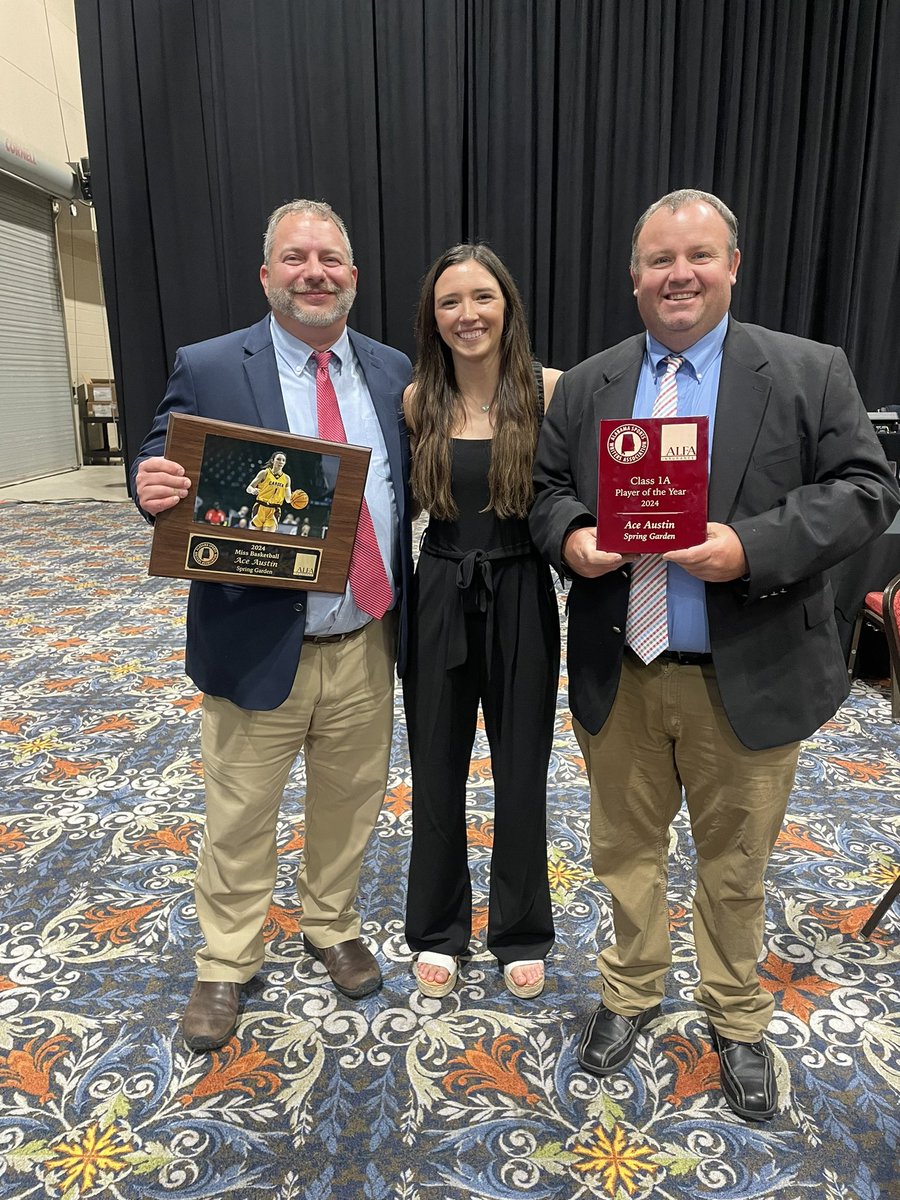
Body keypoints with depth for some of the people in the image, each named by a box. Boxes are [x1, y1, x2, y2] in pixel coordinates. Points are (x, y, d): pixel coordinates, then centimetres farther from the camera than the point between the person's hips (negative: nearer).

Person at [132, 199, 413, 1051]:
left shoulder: (392, 371, 6)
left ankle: (332, 928, 46)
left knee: (349, 802, 20)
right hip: (259, 644, -3)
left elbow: (410, 485, 11)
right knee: (239, 818, 13)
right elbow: (165, 473, -6)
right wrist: (154, 484, -27)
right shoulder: (208, 370, -5)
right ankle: (225, 963, 38)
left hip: (366, 644, 4)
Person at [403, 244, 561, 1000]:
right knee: (437, 768, 13)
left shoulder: (548, 391, -6)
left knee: (522, 769, 12)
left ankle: (521, 931, 36)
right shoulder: (416, 401, 1)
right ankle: (438, 929, 36)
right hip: (439, 598, 2)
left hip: (520, 598, -1)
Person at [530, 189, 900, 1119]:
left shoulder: (809, 372, -2)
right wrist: (570, 536, -14)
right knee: (626, 847, 18)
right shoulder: (586, 385, 7)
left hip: (747, 678, -2)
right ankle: (631, 990, 44)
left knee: (735, 862, 15)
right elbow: (545, 486, 9)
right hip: (618, 676, 2)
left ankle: (737, 1018, 42)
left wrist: (753, 548, -22)